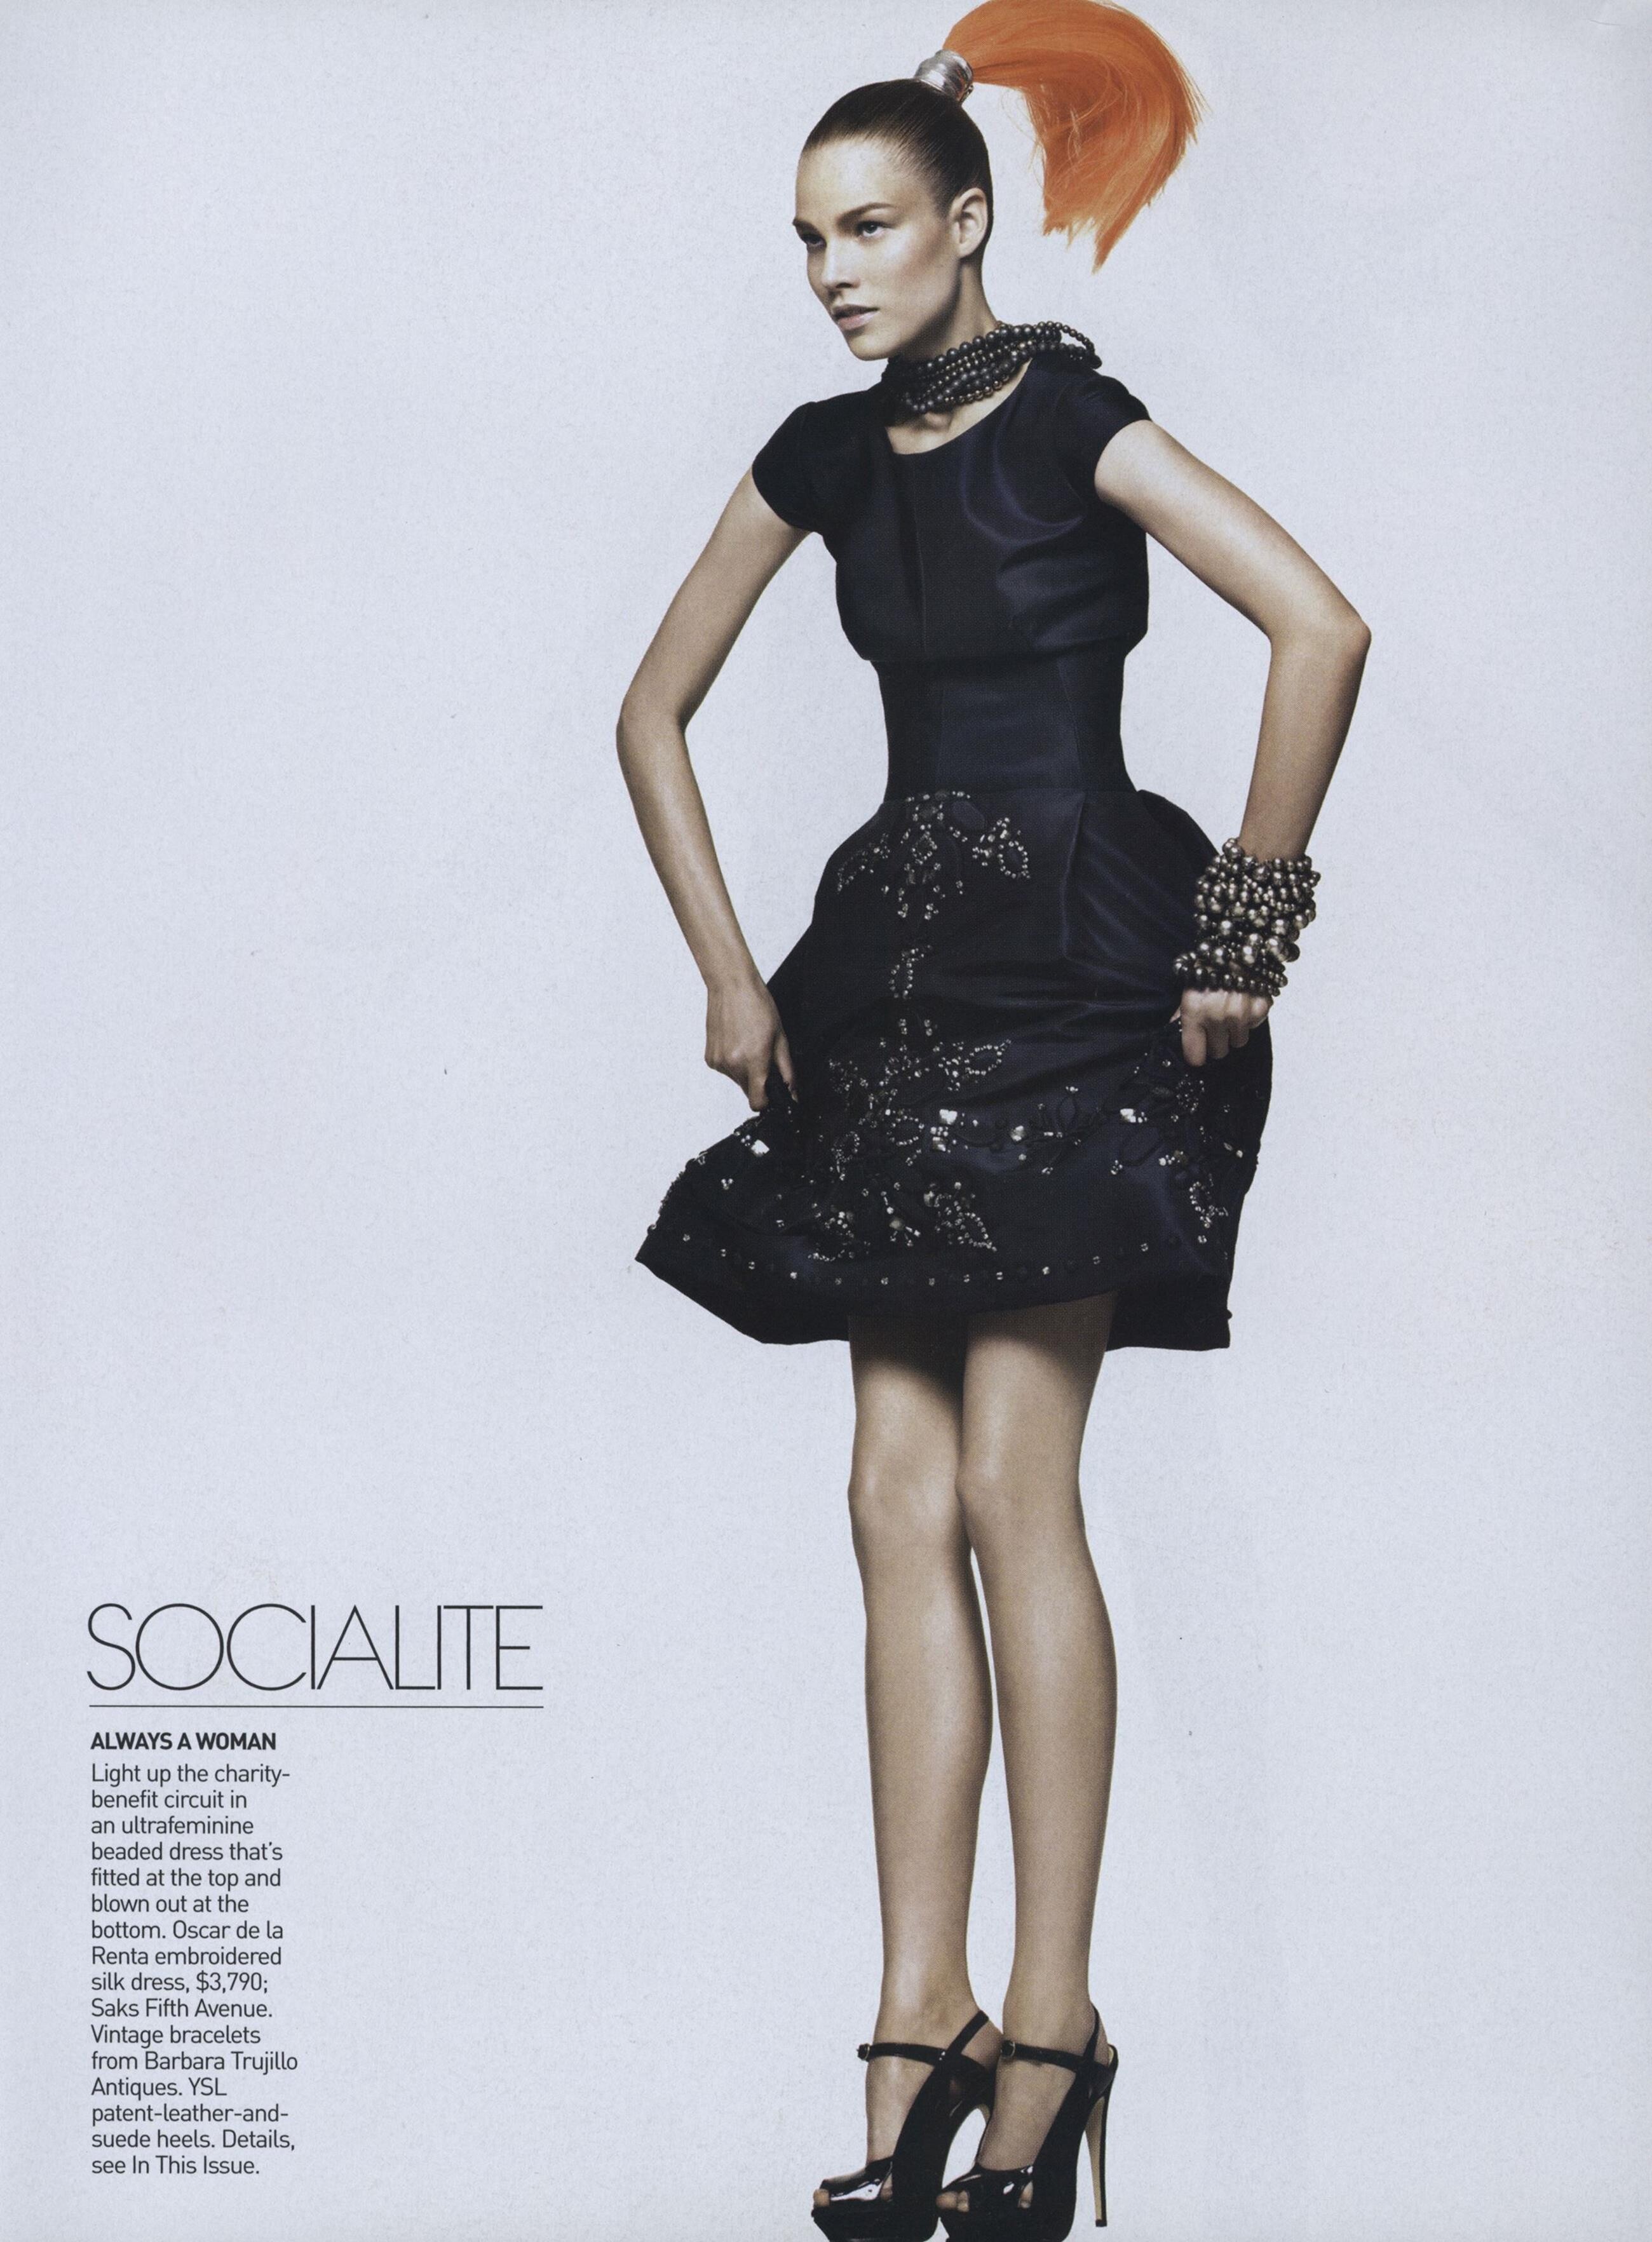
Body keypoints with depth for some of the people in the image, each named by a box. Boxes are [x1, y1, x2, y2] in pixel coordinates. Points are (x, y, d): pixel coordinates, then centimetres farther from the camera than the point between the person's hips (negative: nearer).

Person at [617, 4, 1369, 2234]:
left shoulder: (1071, 419, -6)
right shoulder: (826, 455, 12)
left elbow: (1320, 627, -18)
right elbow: (656, 715, 19)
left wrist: (1244, 923, -14)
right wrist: (729, 968, 11)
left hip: (1078, 977, -6)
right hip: (897, 978, 6)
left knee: (1013, 1483, -10)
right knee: (901, 1498, 1)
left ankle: (1052, 2018, 1)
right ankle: (923, 2026, 6)